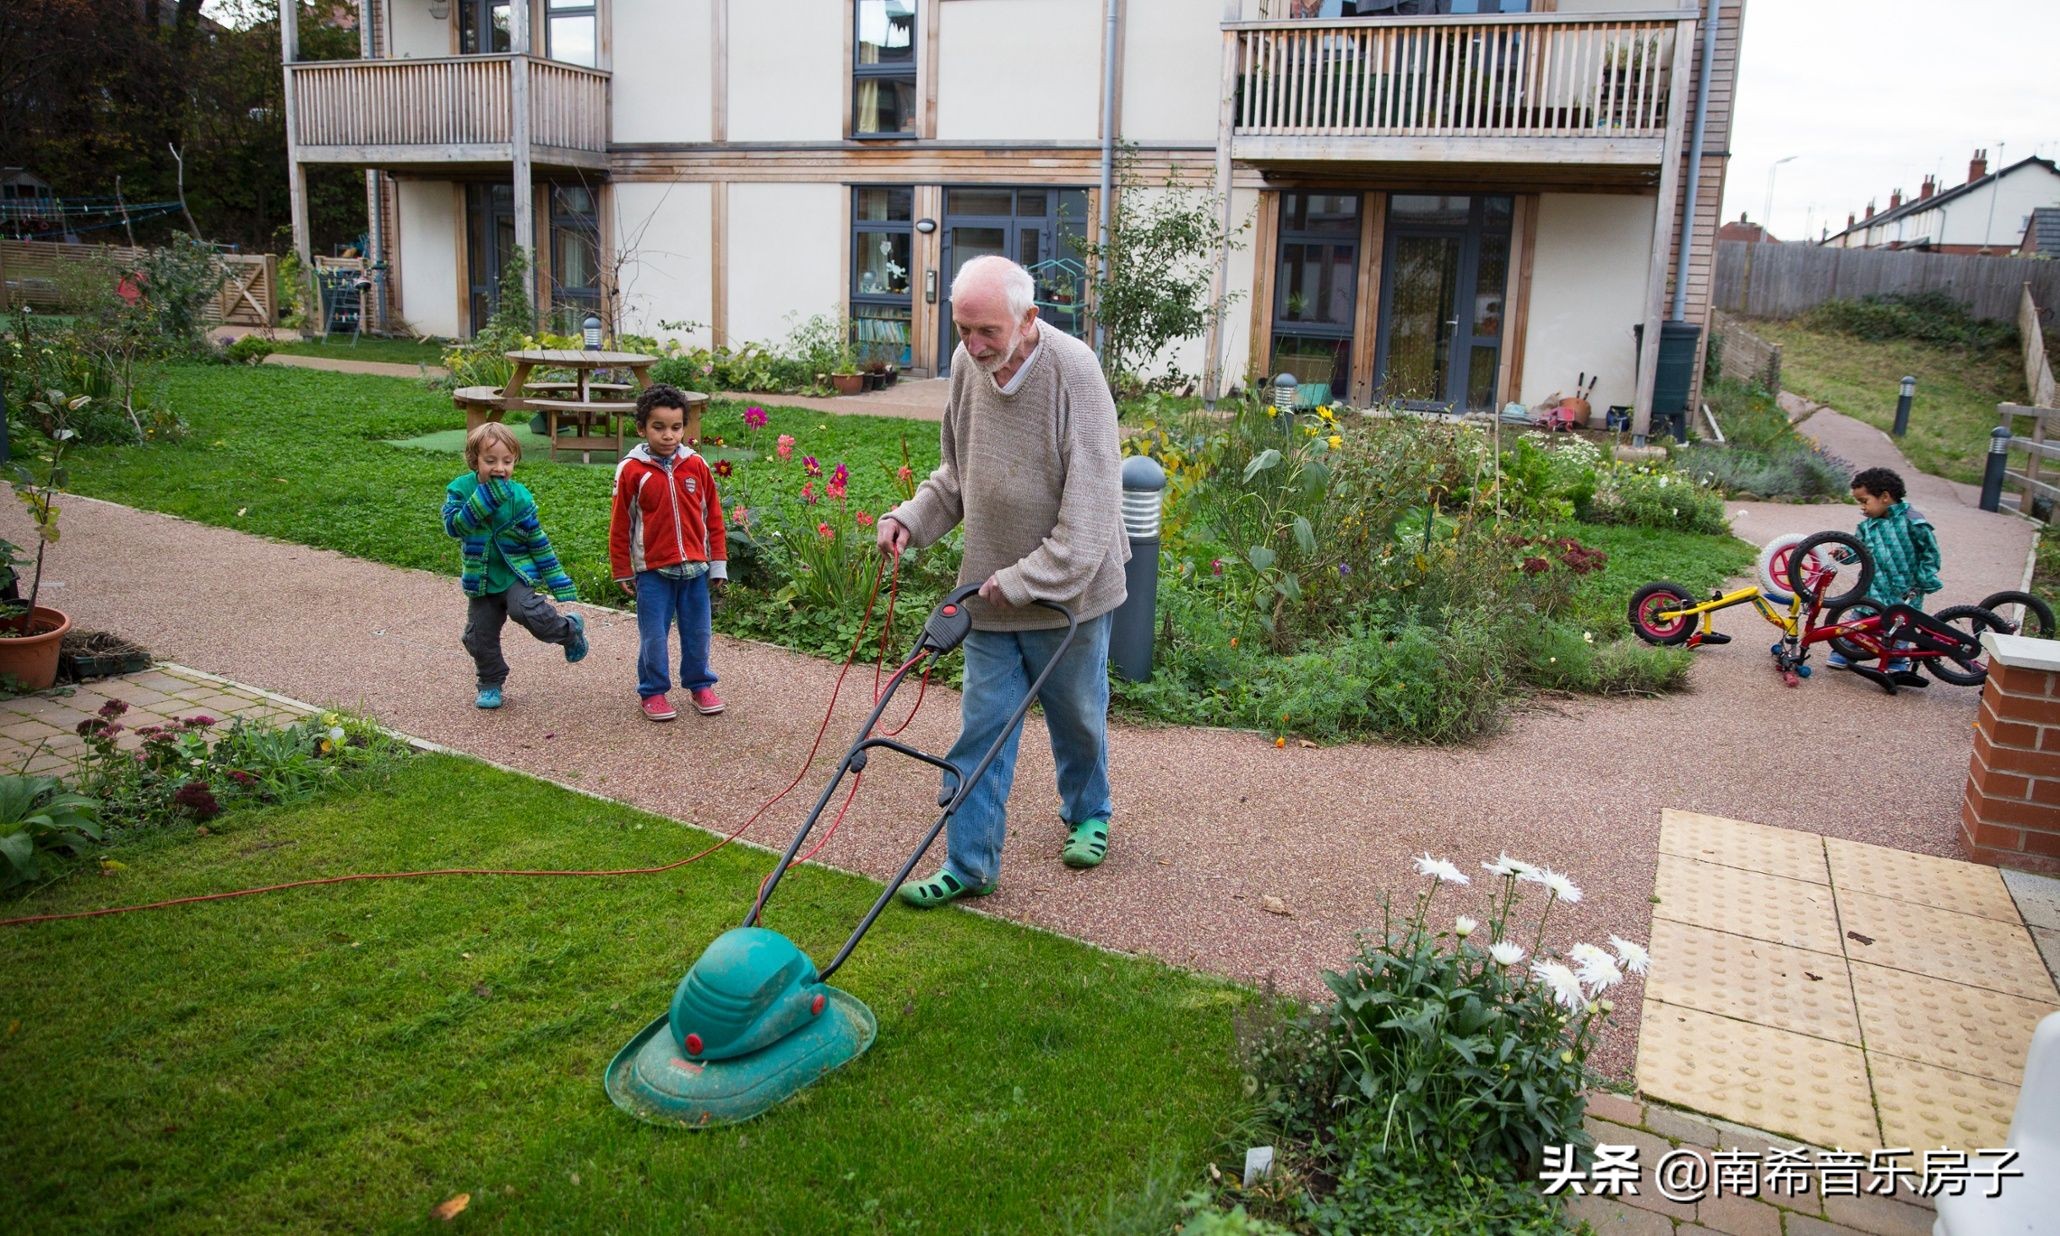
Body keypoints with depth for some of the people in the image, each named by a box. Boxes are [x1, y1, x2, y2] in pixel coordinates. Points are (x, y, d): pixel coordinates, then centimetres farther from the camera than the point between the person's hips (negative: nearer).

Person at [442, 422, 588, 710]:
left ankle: (571, 629, -3)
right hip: (480, 580, 3)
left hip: (516, 573, -3)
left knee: (527, 611, -30)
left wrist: (559, 583, -5)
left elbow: (539, 542, -4)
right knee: (479, 637, 9)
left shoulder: (519, 497, -10)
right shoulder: (460, 489, -7)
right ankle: (491, 684, 30)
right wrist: (483, 499, -32)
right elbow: (454, 525, -22)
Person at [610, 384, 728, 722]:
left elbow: (713, 516, 7)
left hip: (695, 568, 2)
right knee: (654, 636, 5)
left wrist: (718, 563, 7)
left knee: (697, 632, 12)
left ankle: (700, 685, 29)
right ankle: (653, 692, 21)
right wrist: (623, 572, 2)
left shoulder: (696, 465, 0)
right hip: (652, 571, -2)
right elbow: (620, 524, 0)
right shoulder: (632, 469, -7)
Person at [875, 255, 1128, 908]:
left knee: (1077, 717, 17)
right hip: (991, 591, 4)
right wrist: (911, 517, -3)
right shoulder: (967, 364, -3)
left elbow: (1091, 506, -23)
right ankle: (969, 864, 14)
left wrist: (1027, 580, -22)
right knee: (982, 727, 5)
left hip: (1067, 589, -4)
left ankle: (1088, 815, 43)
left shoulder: (1074, 371, -22)